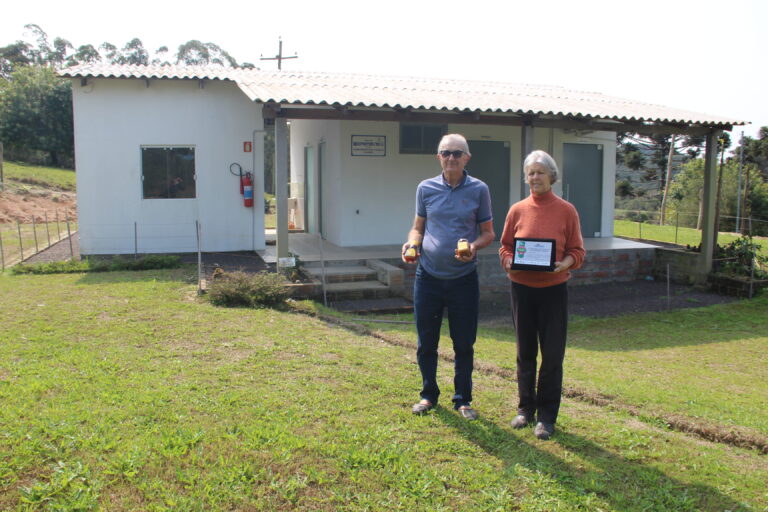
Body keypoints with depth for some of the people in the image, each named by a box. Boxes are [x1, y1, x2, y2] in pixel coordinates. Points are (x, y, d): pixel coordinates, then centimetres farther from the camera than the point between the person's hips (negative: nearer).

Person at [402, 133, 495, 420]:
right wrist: (412, 244, -10)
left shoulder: (479, 190, -1)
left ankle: (463, 399, 25)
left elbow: (488, 232, 5)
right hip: (428, 276, 1)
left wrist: (474, 246, -16)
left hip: (464, 279, -1)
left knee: (464, 344, 8)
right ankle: (429, 395, 29)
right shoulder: (426, 188, 3)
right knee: (426, 342, 10)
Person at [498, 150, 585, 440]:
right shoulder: (518, 210, 4)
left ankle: (546, 416, 15)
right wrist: (509, 261, -13)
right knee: (525, 353, 13)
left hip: (553, 289, -2)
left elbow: (577, 251, 0)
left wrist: (565, 263, -20)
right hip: (522, 288, 2)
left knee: (552, 355, 1)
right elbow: (505, 246, 8)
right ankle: (526, 408, 28)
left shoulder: (566, 211, -1)